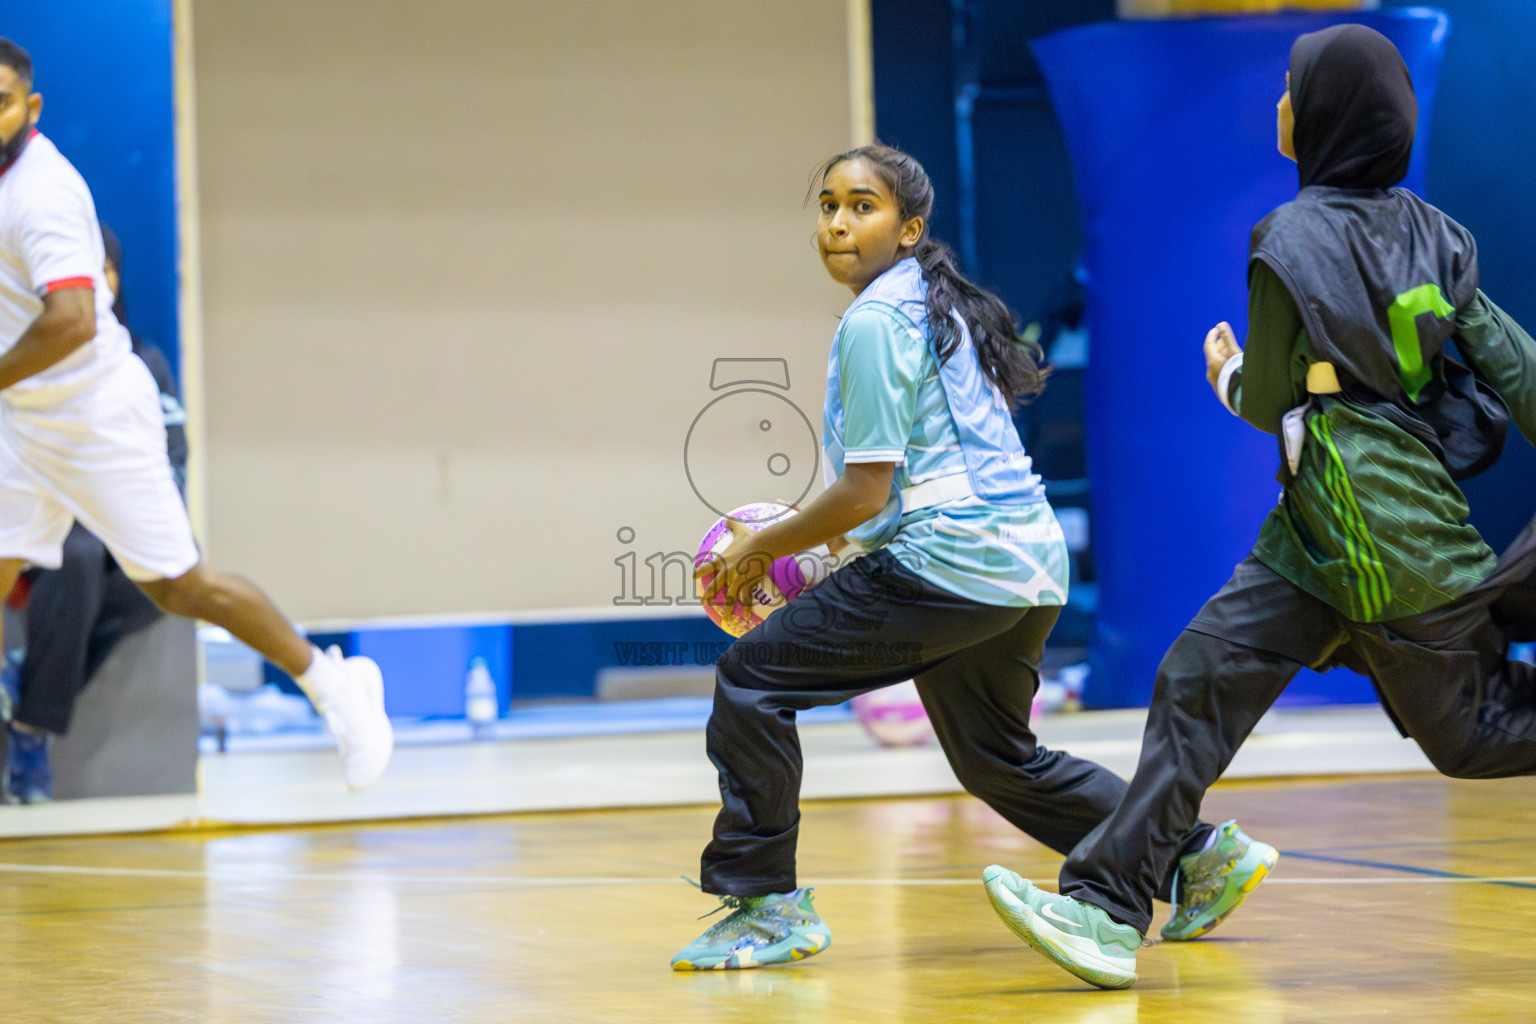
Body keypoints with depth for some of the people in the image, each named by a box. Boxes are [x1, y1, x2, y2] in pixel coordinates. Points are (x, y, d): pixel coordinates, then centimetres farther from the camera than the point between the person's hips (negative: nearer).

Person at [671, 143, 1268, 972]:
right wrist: (809, 536, 22)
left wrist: (763, 546, -3)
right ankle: (1195, 854, 24)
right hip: (1027, 563, 10)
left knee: (752, 679, -6)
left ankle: (765, 906, -5)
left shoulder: (875, 322, -12)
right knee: (997, 759, 25)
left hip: (949, 562, -10)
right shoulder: (935, 305, 18)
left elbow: (866, 492, -15)